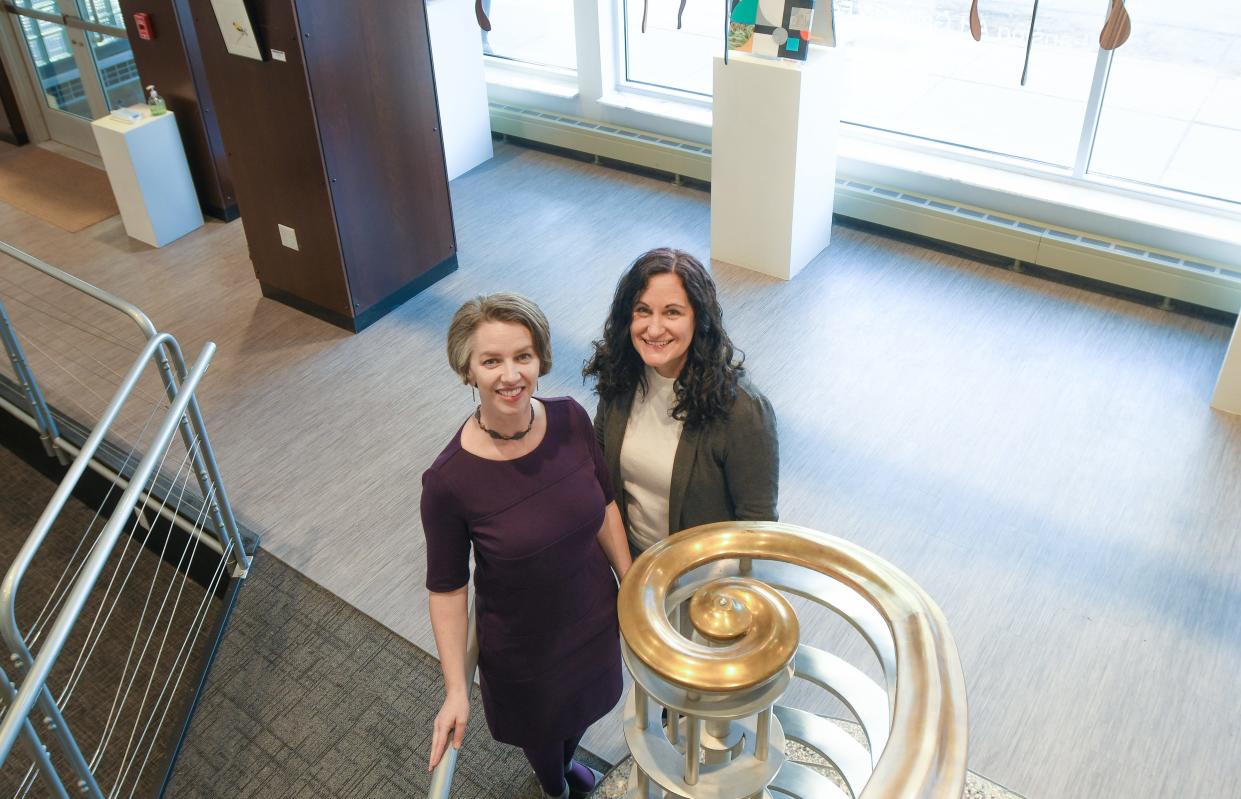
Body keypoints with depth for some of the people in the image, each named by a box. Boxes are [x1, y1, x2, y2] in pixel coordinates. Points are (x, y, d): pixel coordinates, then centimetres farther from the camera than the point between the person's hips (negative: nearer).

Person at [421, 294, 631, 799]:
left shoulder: (571, 420, -20)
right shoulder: (449, 481, -30)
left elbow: (604, 504, -3)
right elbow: (447, 587, -17)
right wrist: (455, 691, -15)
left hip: (593, 614, 3)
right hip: (521, 642, -3)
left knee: (583, 707, 32)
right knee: (541, 730, 27)